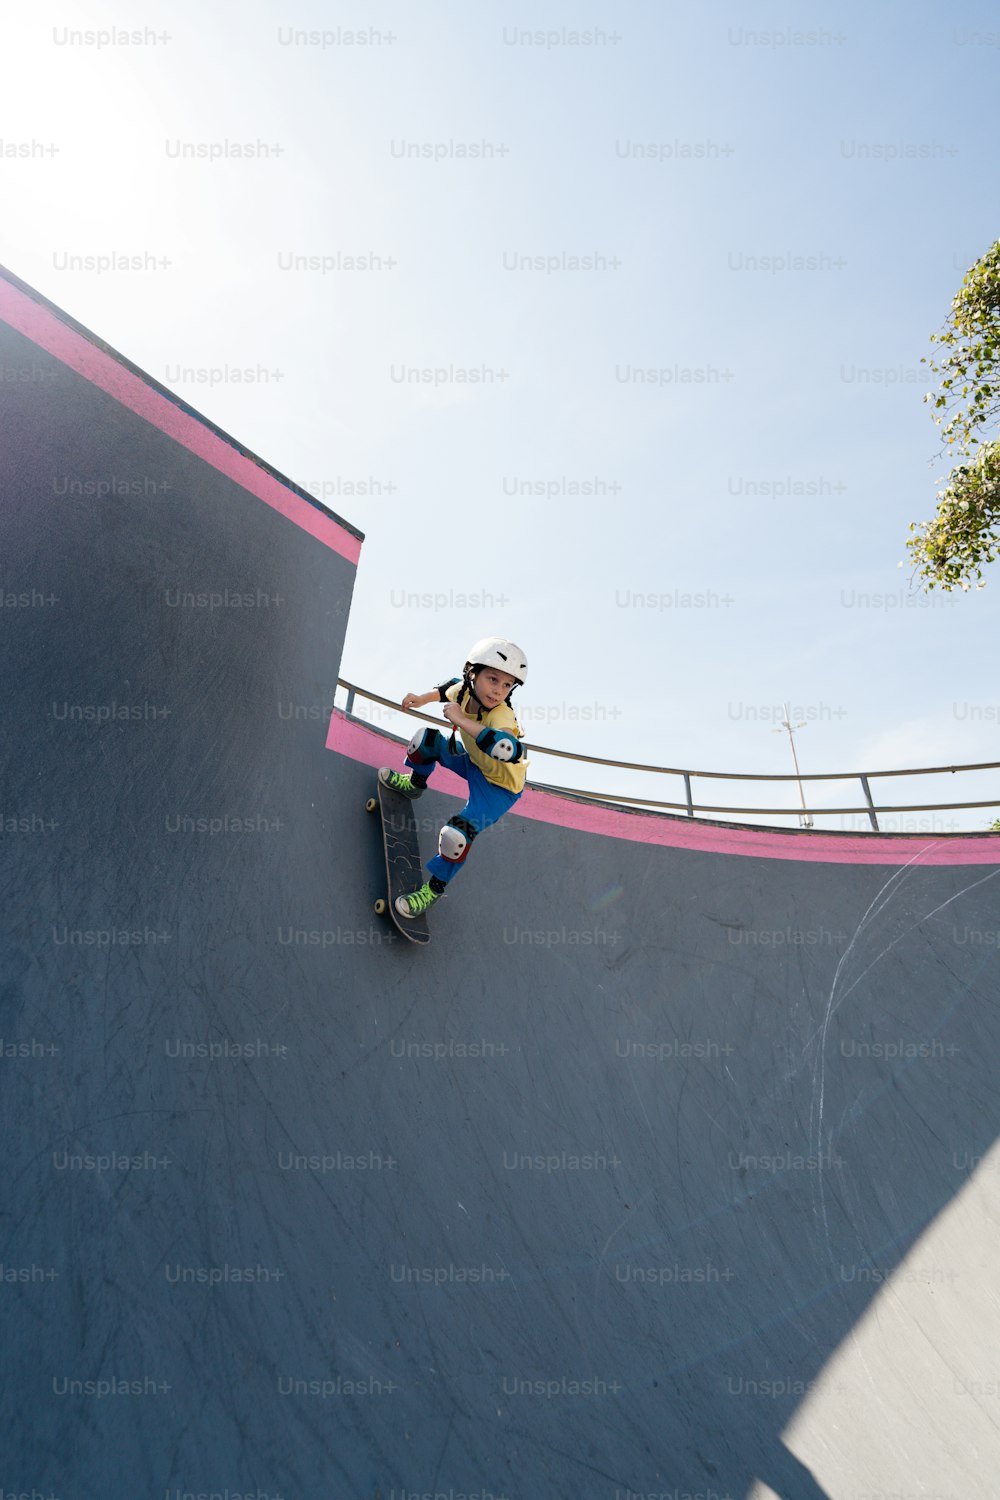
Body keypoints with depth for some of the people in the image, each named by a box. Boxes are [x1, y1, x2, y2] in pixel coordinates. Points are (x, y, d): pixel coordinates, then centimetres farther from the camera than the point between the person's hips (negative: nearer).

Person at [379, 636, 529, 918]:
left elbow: (510, 750, -60)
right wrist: (423, 699, -1)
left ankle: (435, 887, 8)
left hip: (500, 785, -7)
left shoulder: (502, 716, -38)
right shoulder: (464, 690, -16)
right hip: (475, 764, 7)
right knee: (427, 739, 6)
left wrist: (460, 720, -50)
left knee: (456, 834, -22)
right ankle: (415, 783, 38)